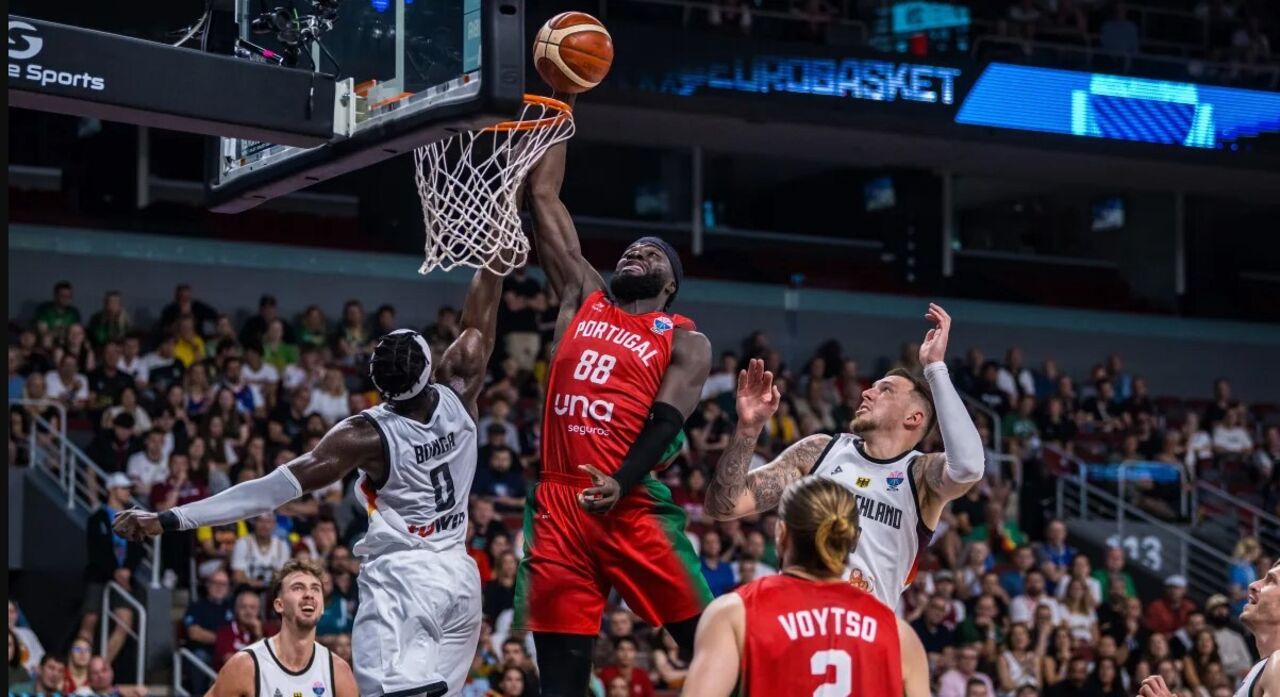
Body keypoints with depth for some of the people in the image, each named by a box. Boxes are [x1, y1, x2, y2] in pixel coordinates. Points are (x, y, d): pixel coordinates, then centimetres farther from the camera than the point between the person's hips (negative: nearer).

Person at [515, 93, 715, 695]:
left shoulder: (685, 342, 11)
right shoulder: (584, 298, 21)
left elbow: (667, 420, -5)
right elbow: (543, 197, 21)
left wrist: (620, 484, -22)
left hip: (632, 503, -3)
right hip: (557, 500, 3)